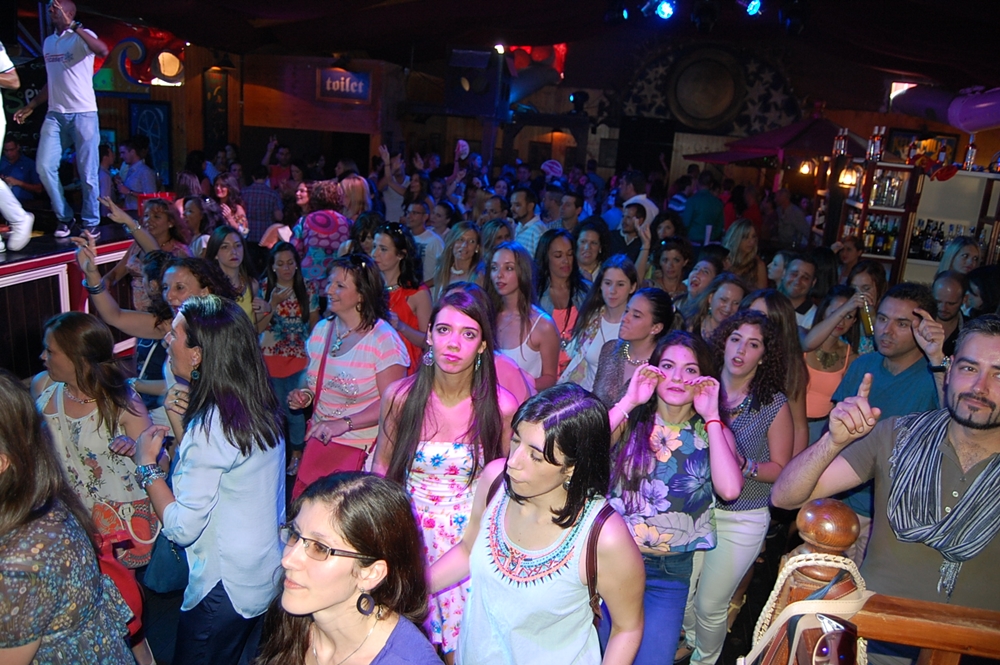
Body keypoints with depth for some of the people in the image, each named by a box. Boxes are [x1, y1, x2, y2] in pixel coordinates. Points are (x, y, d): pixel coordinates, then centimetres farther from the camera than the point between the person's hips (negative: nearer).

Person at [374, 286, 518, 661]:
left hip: (470, 535, -1)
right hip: (408, 530, 1)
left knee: (462, 647, 11)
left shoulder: (501, 406, -14)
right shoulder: (400, 397, -11)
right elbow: (382, 465, 3)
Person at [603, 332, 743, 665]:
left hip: (669, 576, 1)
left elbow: (729, 489, -21)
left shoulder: (713, 432, -1)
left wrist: (711, 416, -16)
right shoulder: (630, 420, -5)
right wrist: (628, 401, -20)